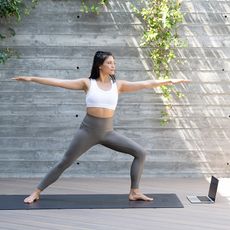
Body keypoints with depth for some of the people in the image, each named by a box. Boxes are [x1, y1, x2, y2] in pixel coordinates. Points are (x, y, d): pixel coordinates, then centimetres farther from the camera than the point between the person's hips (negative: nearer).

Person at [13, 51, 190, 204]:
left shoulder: (118, 85, 4)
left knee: (141, 153, -5)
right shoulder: (88, 83, -3)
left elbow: (146, 84, 2)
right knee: (65, 163, 0)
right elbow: (59, 82, -6)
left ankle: (134, 192, 5)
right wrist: (32, 79, -9)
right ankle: (37, 192, 14)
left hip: (108, 132, 3)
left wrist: (169, 81, -3)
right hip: (88, 130, -3)